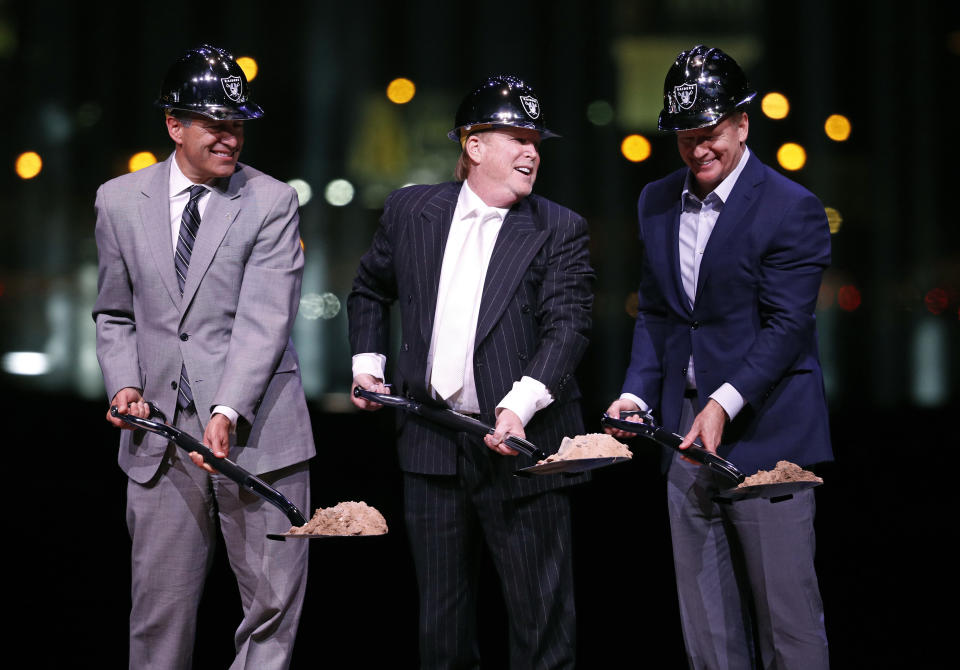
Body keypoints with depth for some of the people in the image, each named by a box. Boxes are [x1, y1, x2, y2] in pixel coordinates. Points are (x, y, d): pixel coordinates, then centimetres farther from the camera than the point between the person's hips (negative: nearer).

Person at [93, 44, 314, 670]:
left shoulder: (272, 203, -2)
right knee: (159, 608, 5)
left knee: (274, 602, 2)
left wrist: (227, 413, -23)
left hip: (258, 430, -2)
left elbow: (265, 319, -12)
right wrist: (124, 383, 0)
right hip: (161, 432, 2)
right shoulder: (120, 201, 8)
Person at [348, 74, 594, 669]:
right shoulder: (411, 211, 7)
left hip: (520, 442, -3)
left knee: (542, 616, 1)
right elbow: (370, 290, 23)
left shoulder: (560, 231, -1)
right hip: (432, 442, 3)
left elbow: (568, 327, -12)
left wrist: (519, 404, -26)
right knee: (441, 617, 14)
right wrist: (368, 363, 12)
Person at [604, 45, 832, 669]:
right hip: (685, 428, 6)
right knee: (704, 616, 10)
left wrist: (725, 404, -22)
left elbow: (786, 325, -12)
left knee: (785, 609, -1)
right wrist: (637, 394, 1)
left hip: (763, 430, -6)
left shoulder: (792, 209, -8)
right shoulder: (657, 202, 12)